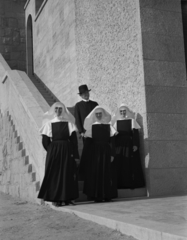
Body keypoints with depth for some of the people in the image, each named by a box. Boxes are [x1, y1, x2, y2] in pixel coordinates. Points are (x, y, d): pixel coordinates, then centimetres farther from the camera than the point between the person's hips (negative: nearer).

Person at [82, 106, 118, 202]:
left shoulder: (108, 126, 5)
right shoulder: (91, 126, 6)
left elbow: (112, 141, 3)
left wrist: (112, 154, -3)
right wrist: (88, 154, -1)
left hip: (105, 152, 0)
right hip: (94, 152, 0)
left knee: (106, 173, 0)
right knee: (94, 173, -2)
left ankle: (107, 195, 7)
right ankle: (96, 195, 3)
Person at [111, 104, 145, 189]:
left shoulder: (132, 120, 6)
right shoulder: (116, 121, 13)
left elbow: (136, 133, -1)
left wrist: (135, 145, -12)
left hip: (129, 145, -2)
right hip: (119, 145, 2)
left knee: (131, 164, -4)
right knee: (119, 164, -1)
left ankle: (131, 183, 2)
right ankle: (120, 183, 3)